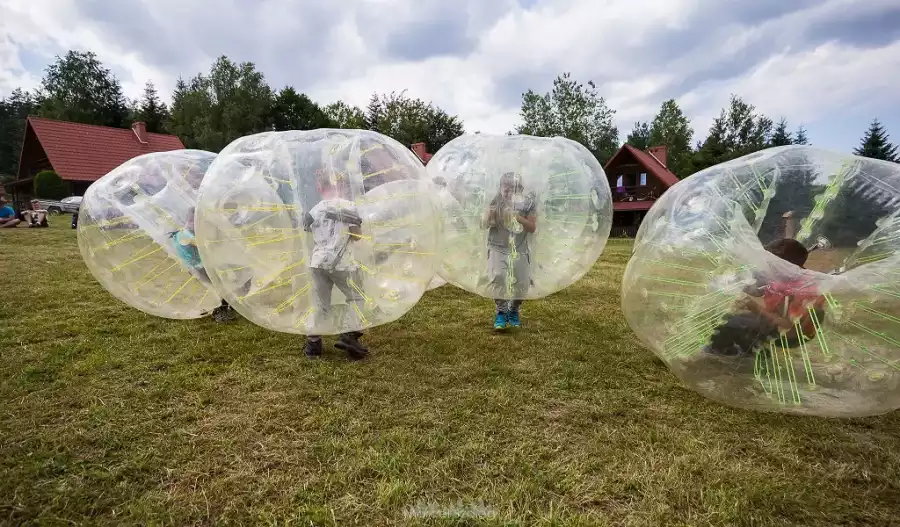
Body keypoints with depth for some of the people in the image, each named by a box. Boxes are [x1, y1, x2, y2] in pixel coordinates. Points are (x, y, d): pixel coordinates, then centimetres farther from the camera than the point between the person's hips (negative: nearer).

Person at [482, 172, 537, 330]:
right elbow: (484, 223, -4)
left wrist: (517, 217, -20)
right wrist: (492, 213, -23)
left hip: (519, 249, 1)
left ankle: (513, 311, 28)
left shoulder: (527, 202, -3)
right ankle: (501, 312, -1)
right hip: (498, 248, -1)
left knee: (522, 283, 4)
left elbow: (532, 228, -7)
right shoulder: (496, 201, -2)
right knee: (498, 277, -18)